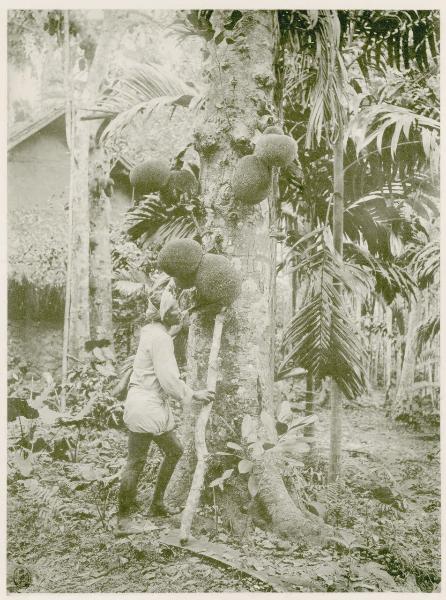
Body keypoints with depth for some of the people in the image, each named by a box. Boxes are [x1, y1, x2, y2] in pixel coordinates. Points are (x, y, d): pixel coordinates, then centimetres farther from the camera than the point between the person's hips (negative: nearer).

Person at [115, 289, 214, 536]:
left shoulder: (152, 334, 14)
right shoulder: (160, 338, -17)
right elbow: (169, 380, -19)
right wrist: (194, 395, -7)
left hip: (155, 407, 11)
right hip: (145, 406, -11)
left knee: (174, 450, 19)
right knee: (136, 462, -3)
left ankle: (157, 504, 30)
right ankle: (123, 520, 8)